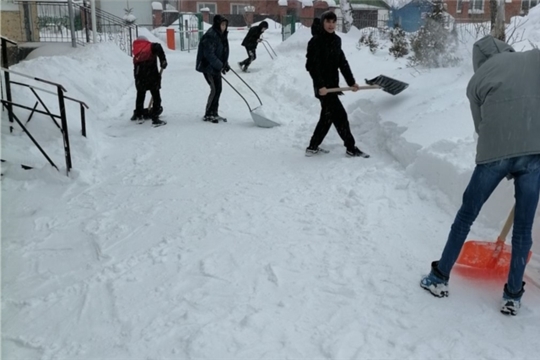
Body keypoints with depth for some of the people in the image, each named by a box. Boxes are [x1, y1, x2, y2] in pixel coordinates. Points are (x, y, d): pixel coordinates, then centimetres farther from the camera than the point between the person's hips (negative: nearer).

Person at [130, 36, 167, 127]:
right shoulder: (151, 47, 8)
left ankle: (138, 114, 42)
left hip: (140, 79, 5)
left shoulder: (136, 55, 24)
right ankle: (155, 119, -5)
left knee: (140, 96, 24)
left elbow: (136, 70, 20)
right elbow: (158, 47, -16)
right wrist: (163, 60, -10)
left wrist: (138, 81, 24)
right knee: (156, 97, 1)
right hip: (152, 76, -5)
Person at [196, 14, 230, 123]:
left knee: (218, 89, 11)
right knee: (215, 89, -9)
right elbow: (209, 54, -27)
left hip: (216, 66, 9)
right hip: (208, 66, -9)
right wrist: (220, 65, -27)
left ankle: (214, 113, 22)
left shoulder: (221, 35, 9)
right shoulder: (210, 36, -21)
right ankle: (208, 114, 3)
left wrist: (225, 64, 10)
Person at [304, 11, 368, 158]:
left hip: (332, 84, 9)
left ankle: (313, 147, 24)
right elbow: (312, 66, -20)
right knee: (340, 116, -6)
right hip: (323, 86, -9)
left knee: (327, 117, 15)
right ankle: (351, 148, 5)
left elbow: (342, 63, 13)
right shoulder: (316, 41, -14)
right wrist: (320, 85, -27)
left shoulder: (336, 40, 10)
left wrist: (351, 81, 10)